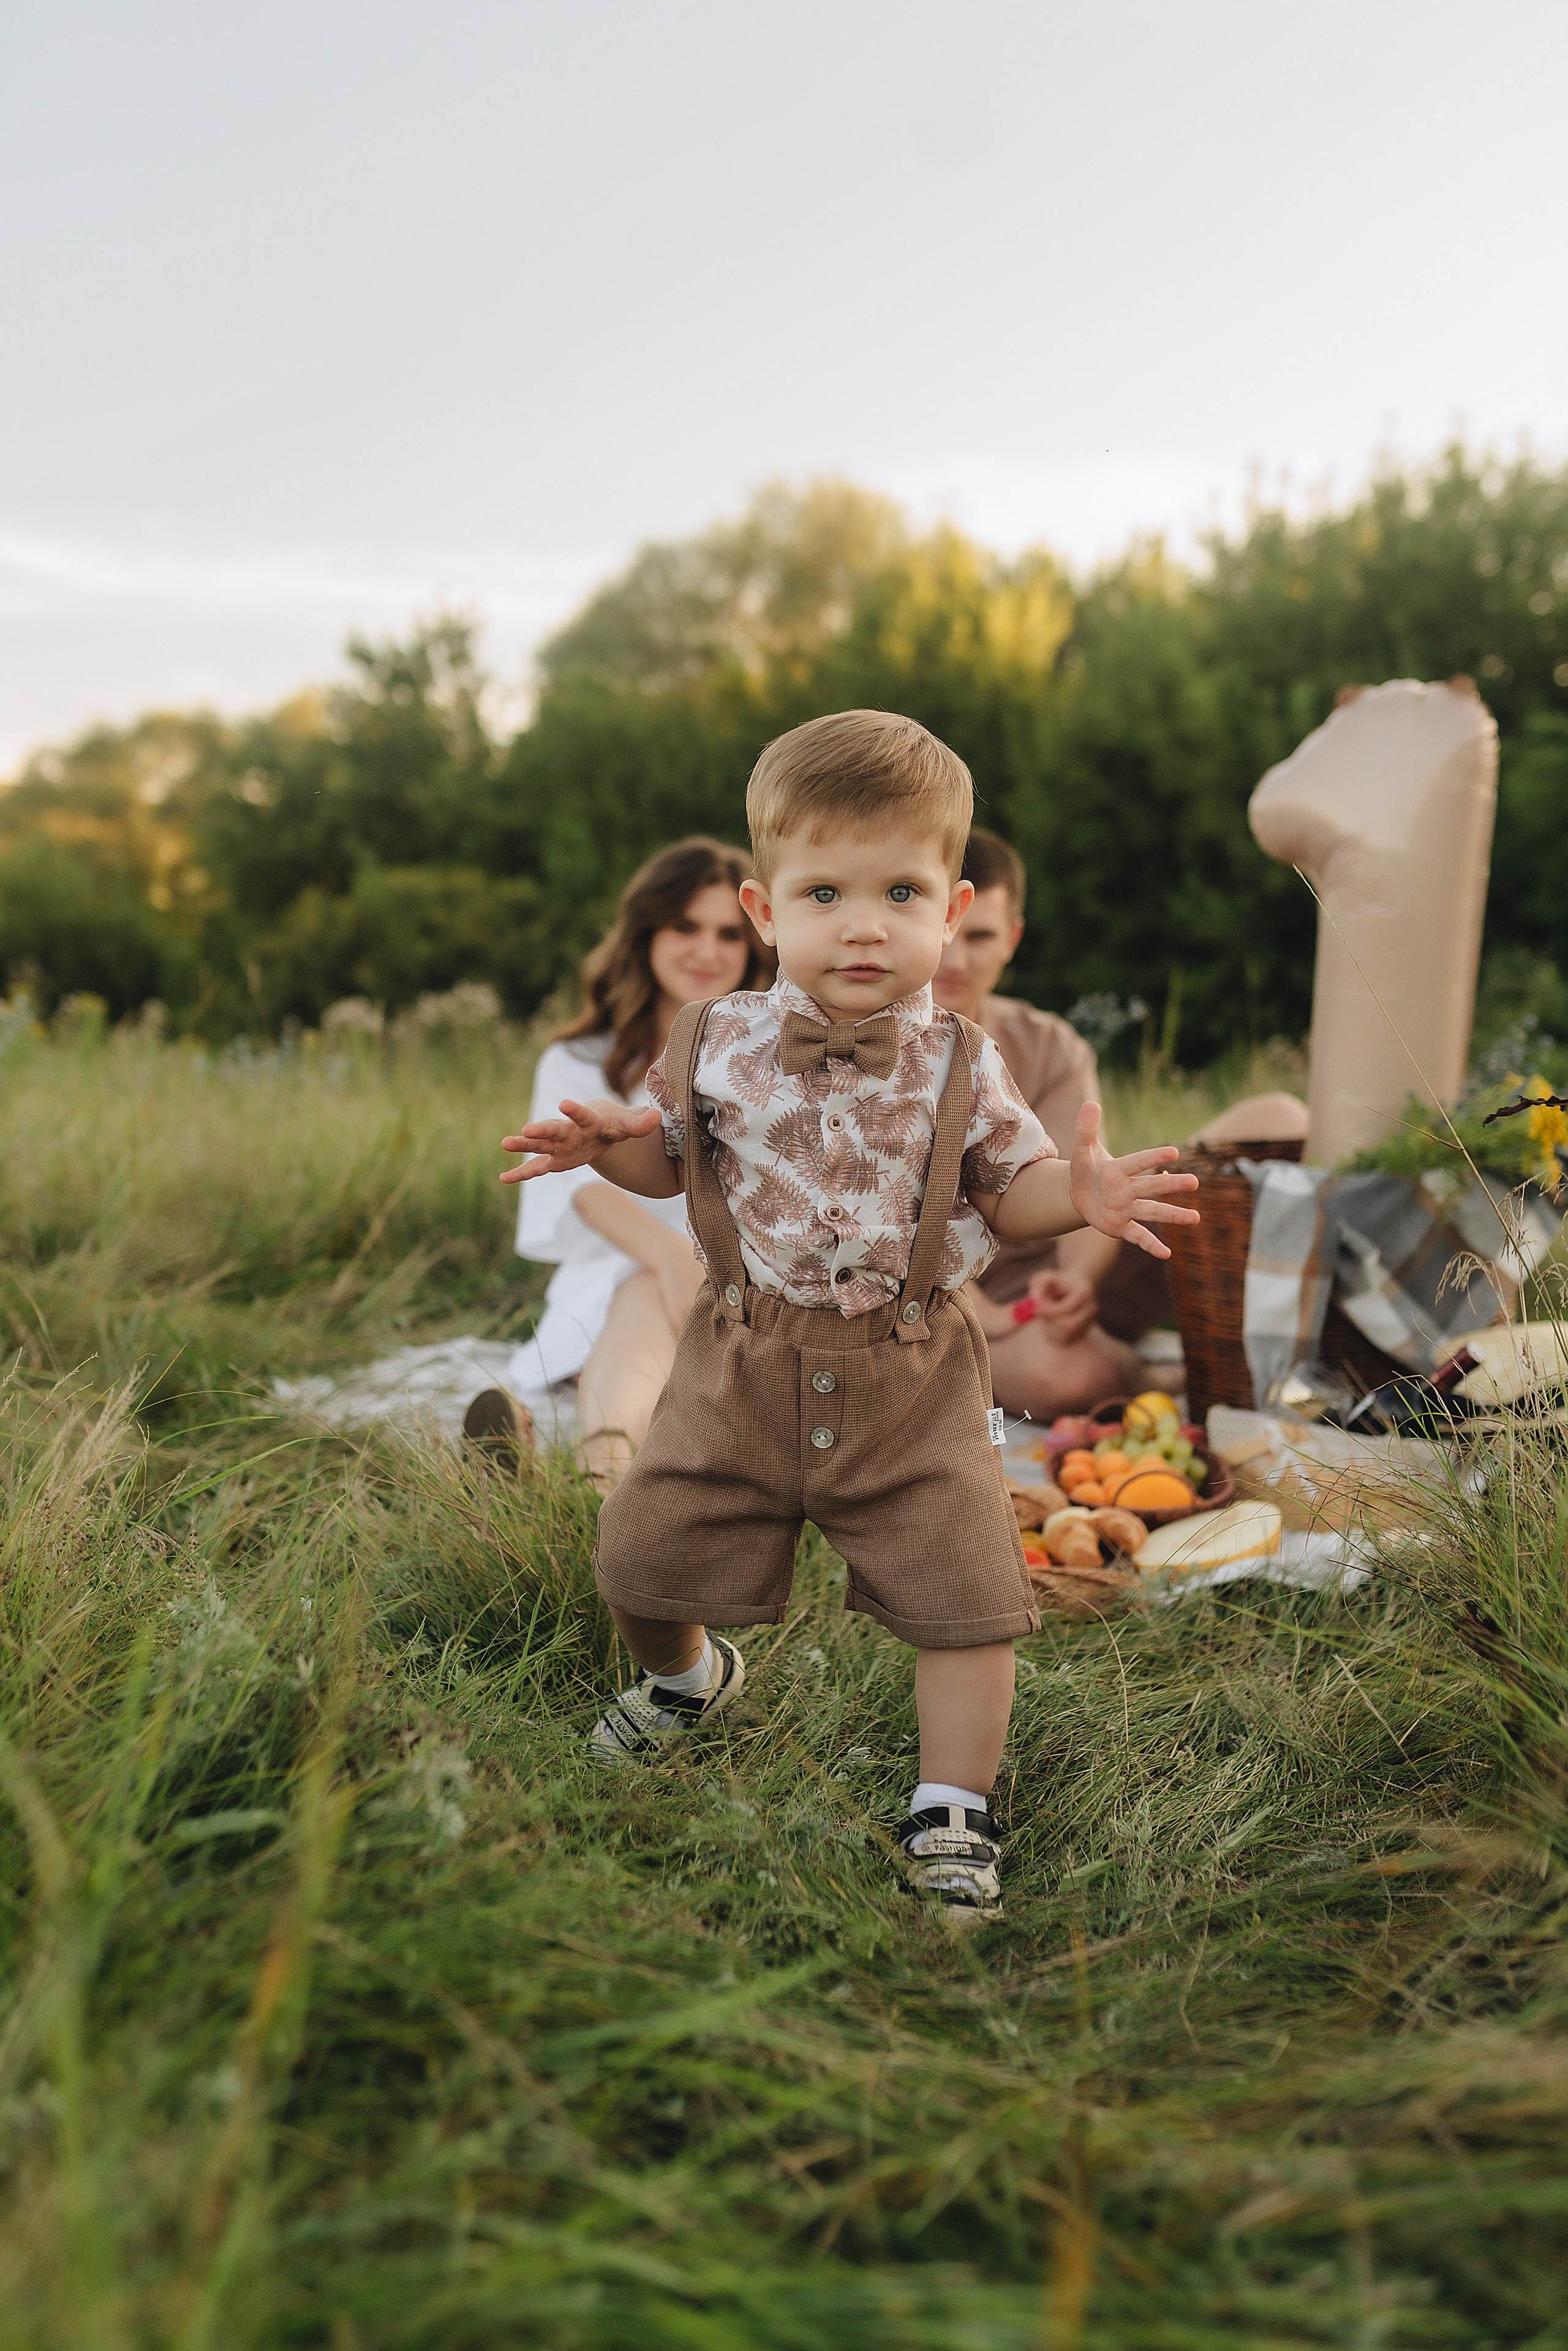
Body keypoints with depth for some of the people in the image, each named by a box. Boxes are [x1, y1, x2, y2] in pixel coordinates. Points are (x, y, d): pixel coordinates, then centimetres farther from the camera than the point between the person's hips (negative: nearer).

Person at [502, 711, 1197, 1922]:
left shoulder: (963, 1068, -7)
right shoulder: (721, 1043, -6)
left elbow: (1010, 1189, 2)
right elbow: (669, 1157, 8)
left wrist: (1079, 1191, -19)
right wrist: (608, 1142, -14)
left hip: (913, 1378, -1)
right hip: (747, 1365, 1)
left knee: (966, 1592, -2)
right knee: (642, 1557, 11)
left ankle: (952, 1809, 19)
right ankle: (684, 1675, 47)